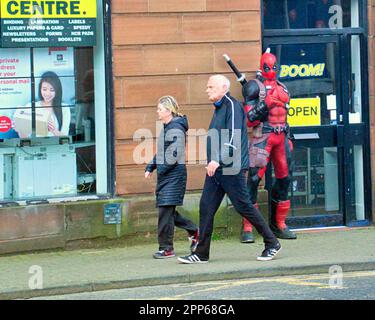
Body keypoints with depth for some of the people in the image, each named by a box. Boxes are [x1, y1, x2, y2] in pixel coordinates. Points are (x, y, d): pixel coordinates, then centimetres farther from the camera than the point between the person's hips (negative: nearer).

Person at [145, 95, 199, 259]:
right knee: (168, 210, 11)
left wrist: (162, 169, -16)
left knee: (166, 210, -9)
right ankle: (193, 231, 25)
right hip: (164, 174, 10)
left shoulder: (176, 129, -13)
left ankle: (166, 248, -5)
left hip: (174, 173, -10)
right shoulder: (166, 128, 16)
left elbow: (174, 155, -19)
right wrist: (150, 167, 12)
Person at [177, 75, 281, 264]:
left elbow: (234, 138, -20)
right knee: (206, 207, 2)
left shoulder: (232, 106, -11)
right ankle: (201, 253, 3)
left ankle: (272, 244, 10)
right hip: (216, 169, 9)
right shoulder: (219, 108, 19)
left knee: (243, 206, -3)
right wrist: (213, 162, 18)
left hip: (232, 169, -9)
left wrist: (218, 160, -25)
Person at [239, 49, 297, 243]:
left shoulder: (282, 88, 19)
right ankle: (247, 228, -14)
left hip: (281, 136, 7)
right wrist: (265, 104, -22)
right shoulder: (255, 86, -2)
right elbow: (249, 117, -9)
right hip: (263, 136, -7)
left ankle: (278, 224, 17)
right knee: (254, 178, -13)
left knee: (284, 178, 7)